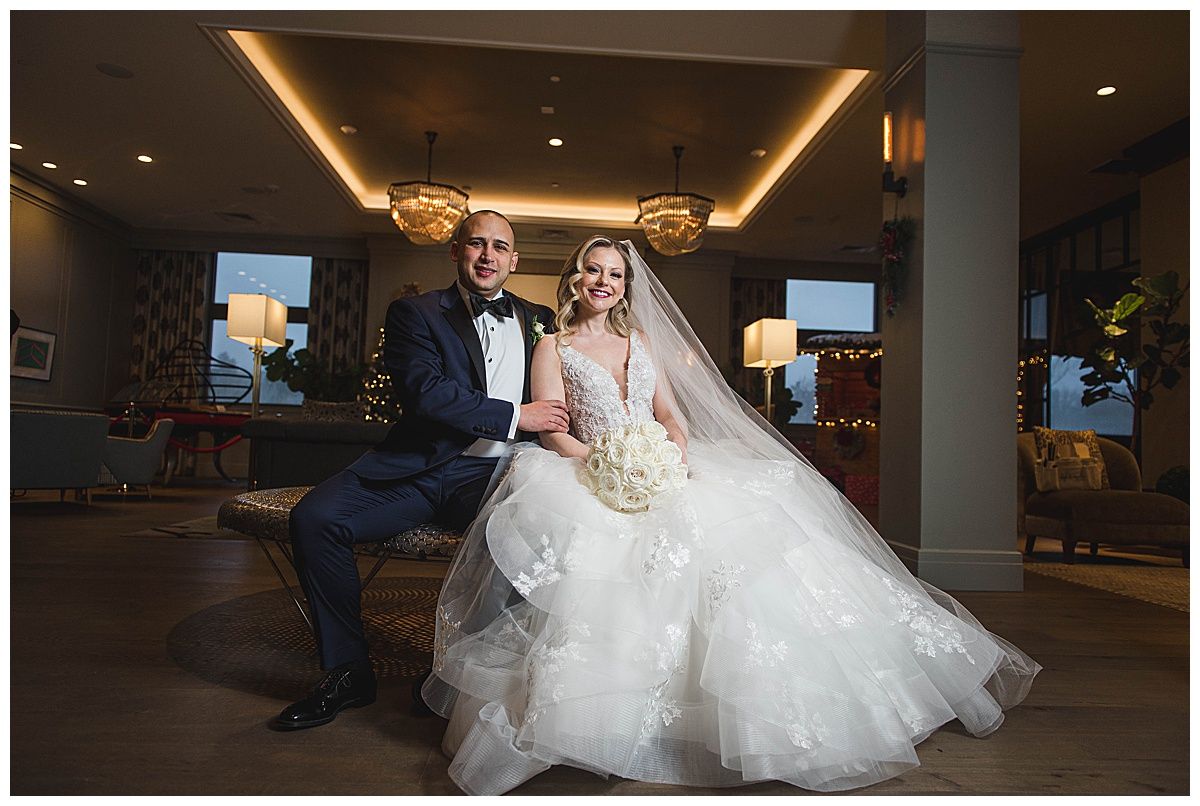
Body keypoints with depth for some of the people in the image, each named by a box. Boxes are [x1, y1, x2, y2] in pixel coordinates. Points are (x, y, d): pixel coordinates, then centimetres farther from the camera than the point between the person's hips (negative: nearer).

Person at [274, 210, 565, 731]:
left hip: (493, 473, 1)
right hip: (417, 467, 0)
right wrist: (514, 415, -11)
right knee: (313, 518, -21)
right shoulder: (416, 313, 9)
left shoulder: (539, 320, 19)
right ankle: (348, 672, -1)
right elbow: (423, 391, -9)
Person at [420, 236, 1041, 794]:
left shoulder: (641, 341, 22)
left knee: (742, 529, -20)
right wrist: (610, 467, -19)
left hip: (665, 475, 4)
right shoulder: (554, 347, 9)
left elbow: (672, 414, 14)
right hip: (592, 484, -4)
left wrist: (675, 452, -9)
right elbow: (553, 432, -3)